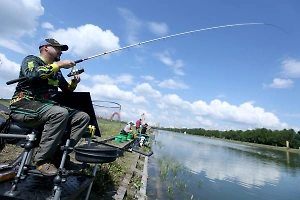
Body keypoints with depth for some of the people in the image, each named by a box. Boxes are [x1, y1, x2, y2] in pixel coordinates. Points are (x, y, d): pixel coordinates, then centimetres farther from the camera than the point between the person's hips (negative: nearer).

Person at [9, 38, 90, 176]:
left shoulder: (57, 71, 19)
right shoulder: (31, 59, 2)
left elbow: (67, 91, 24)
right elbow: (32, 75, -22)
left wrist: (73, 83, 3)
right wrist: (59, 64, -17)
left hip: (47, 107, 7)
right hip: (24, 105, -7)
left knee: (83, 117, -11)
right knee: (60, 114, -37)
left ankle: (60, 155, -11)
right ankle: (42, 159, -21)